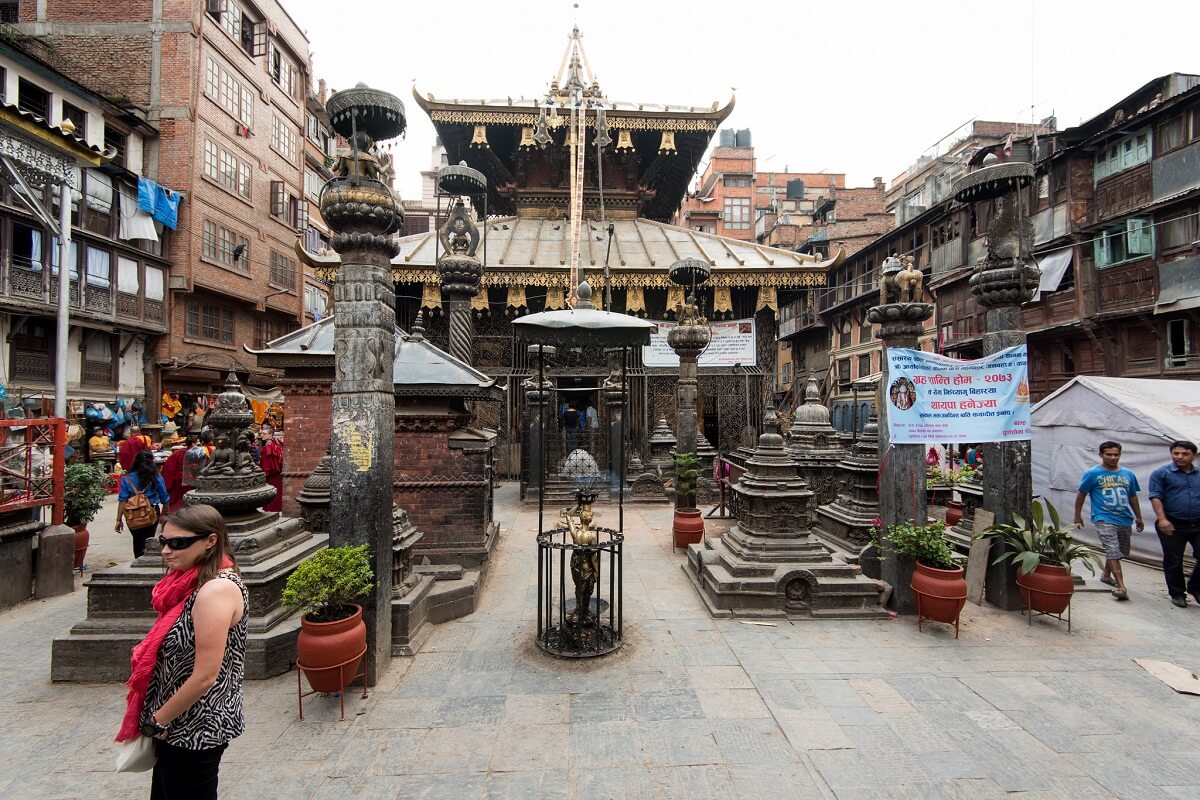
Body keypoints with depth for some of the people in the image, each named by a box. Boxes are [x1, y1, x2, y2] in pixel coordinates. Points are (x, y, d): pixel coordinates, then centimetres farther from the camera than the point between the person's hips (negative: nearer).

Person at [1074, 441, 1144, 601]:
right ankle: (1121, 587, -16)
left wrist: (1138, 518, 19)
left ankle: (1106, 575, 38)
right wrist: (1078, 516, 2)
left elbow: (1133, 497, 18)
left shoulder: (1128, 474, 8)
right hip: (1104, 520, -6)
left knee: (1121, 552, 18)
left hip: (1125, 520, 6)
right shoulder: (1092, 474, -6)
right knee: (1113, 552, -13)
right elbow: (1081, 495, 1)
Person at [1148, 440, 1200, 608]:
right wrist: (1162, 519, -18)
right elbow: (1156, 497, -9)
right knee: (1173, 562, 4)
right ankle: (1177, 594, 18)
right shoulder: (1161, 473, -2)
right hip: (1172, 526, -3)